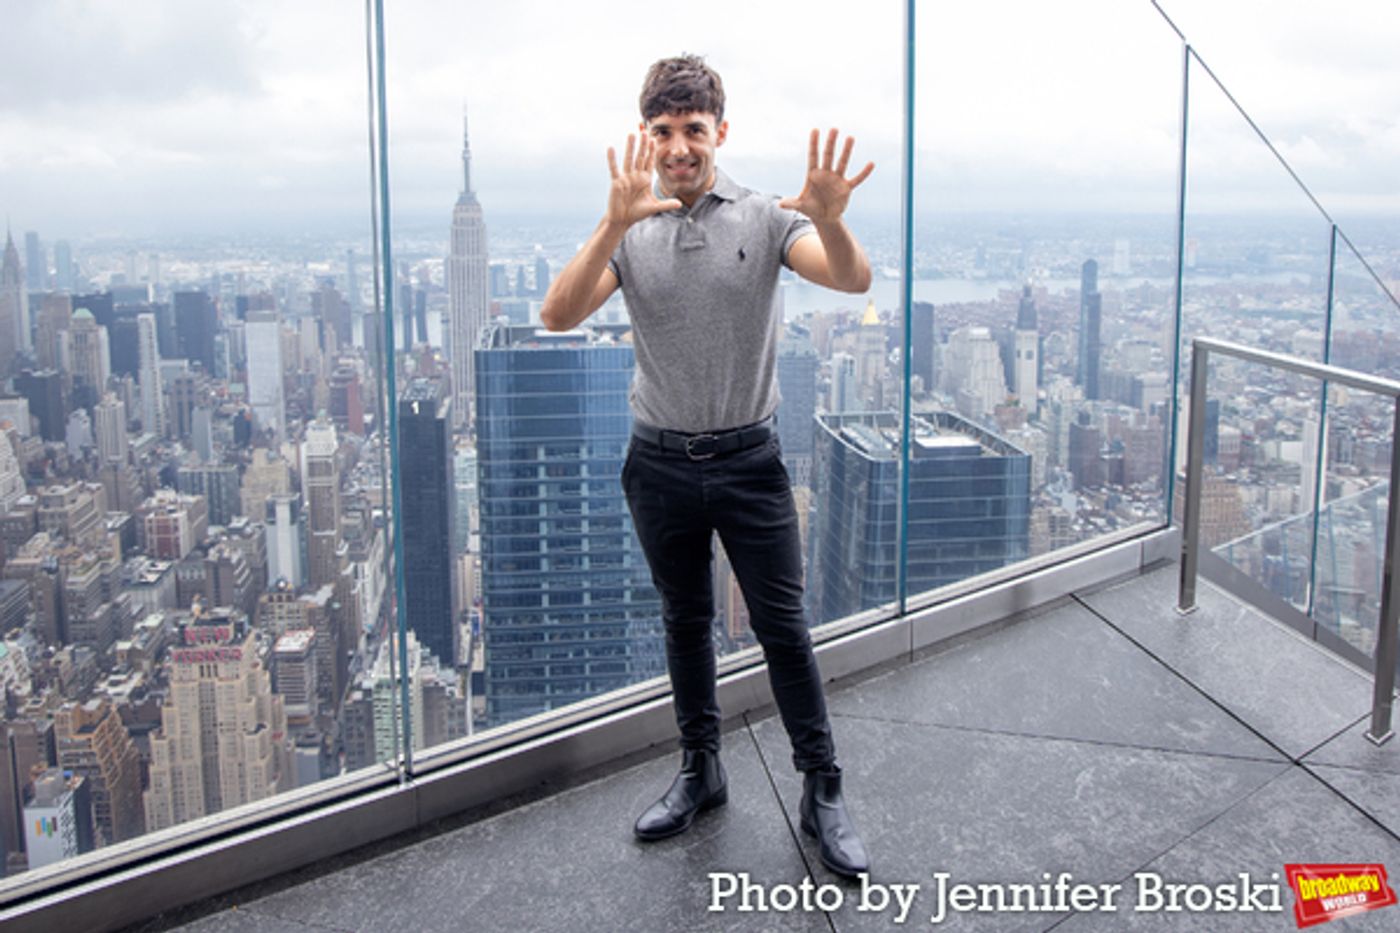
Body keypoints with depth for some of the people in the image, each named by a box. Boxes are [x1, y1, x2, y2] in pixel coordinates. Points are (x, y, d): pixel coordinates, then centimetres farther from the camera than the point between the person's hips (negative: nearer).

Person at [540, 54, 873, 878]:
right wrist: (613, 225, -31)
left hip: (749, 460, -2)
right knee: (687, 623, 15)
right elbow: (559, 317, -16)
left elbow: (855, 280, -19)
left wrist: (828, 219, -42)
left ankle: (823, 792, 14)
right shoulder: (629, 232, -1)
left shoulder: (765, 219, -5)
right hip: (661, 463, 2)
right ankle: (701, 772, 31)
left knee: (783, 627, 2)